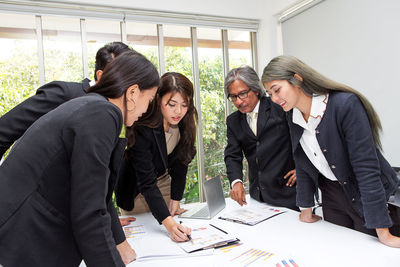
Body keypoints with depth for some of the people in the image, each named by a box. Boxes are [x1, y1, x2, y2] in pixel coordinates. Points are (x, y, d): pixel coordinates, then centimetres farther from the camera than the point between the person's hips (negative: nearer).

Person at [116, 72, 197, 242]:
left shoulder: (184, 123, -17)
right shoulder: (142, 129, -35)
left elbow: (181, 162, -5)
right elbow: (146, 183, -37)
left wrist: (176, 198, -8)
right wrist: (168, 222, -46)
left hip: (163, 180, 5)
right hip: (137, 189, -5)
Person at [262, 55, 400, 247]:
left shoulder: (346, 104, -26)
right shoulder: (292, 115, -6)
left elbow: (366, 165, -27)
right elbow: (302, 163, 2)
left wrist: (383, 233, -25)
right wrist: (306, 209, 6)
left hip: (363, 194, -5)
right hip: (331, 194, 5)